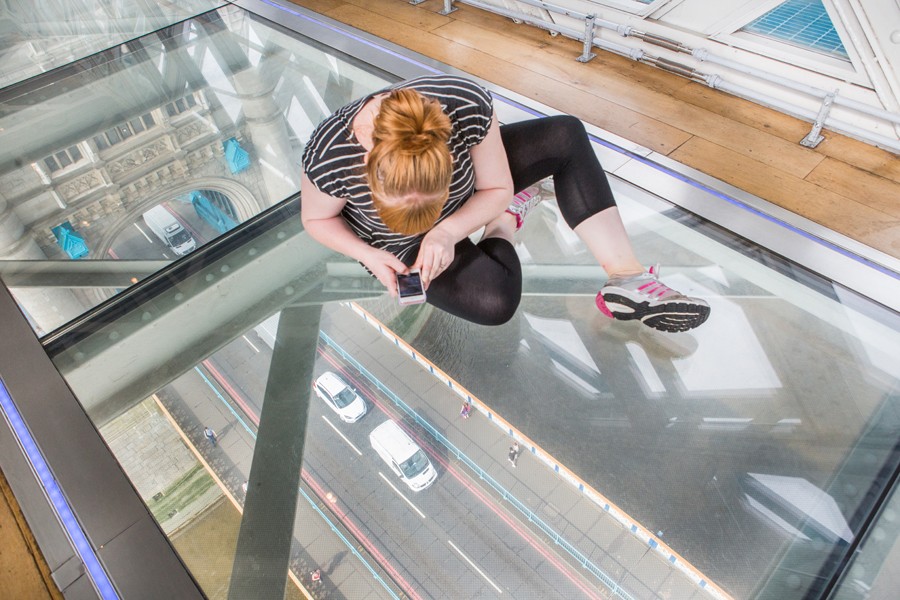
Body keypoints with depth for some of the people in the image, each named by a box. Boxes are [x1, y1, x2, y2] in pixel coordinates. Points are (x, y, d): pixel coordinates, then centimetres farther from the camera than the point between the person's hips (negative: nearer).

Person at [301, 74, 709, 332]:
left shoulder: (468, 106, -33)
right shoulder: (328, 158, -35)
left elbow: (497, 189, -18)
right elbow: (316, 220, -13)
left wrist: (447, 233, -34)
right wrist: (369, 257, -29)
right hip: (401, 248, -2)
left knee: (566, 135, -16)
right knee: (494, 302, -28)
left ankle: (627, 281, -11)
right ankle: (504, 224, 6)